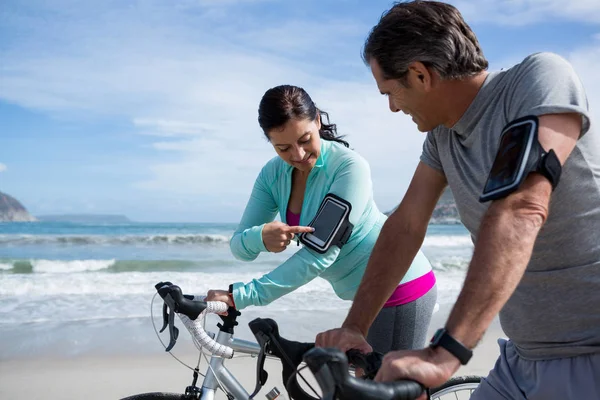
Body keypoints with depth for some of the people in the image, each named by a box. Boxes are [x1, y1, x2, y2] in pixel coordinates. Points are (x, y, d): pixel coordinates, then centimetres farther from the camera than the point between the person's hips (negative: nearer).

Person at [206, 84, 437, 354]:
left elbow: (322, 254, -32)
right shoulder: (273, 174, -6)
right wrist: (260, 237, -33)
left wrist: (240, 296, -35)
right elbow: (239, 246, -8)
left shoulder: (349, 167, -26)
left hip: (401, 288, -7)